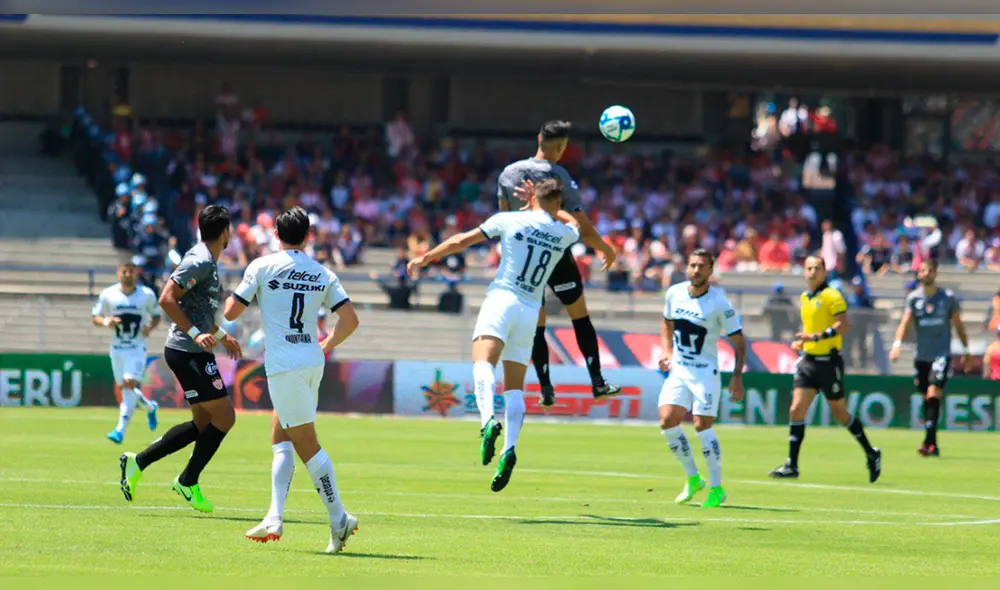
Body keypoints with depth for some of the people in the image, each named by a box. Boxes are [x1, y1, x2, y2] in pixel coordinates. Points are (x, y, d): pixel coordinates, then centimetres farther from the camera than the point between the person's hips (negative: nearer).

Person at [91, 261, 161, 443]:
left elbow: (156, 316, 11)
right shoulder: (108, 295, -1)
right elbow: (95, 317, 4)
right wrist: (105, 321, -18)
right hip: (117, 348, 3)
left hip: (137, 348, -3)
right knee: (124, 387, 9)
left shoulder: (147, 295, -2)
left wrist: (150, 327, -11)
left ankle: (120, 430, -20)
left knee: (130, 384, -17)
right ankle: (150, 407, 40)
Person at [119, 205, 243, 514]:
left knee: (204, 425, 11)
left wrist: (220, 335, 35)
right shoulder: (200, 262, -15)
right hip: (188, 352, -10)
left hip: (193, 352, 10)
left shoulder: (206, 262, 16)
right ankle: (188, 482, 4)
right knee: (224, 417, -6)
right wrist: (195, 334, -28)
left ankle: (137, 462, 13)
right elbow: (166, 299, -23)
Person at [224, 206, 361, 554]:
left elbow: (230, 312, -3)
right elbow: (350, 319, 5)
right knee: (279, 436, 16)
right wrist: (328, 346, 23)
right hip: (313, 361, 5)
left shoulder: (262, 267, -4)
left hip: (284, 365, -5)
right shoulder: (322, 274, 8)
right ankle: (274, 518, 9)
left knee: (307, 445, -4)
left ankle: (339, 520, -9)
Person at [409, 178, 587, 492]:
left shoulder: (509, 220, 4)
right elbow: (572, 222, 39)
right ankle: (510, 448, -11)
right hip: (530, 311, 4)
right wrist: (543, 205, 42)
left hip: (502, 298, -4)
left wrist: (425, 258, 17)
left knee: (483, 361, -23)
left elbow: (462, 241, 6)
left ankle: (489, 420, -50)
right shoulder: (564, 234, 12)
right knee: (514, 386, 8)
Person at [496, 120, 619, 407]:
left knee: (536, 326, 10)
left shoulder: (508, 173, -2)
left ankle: (546, 389, 6)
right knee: (580, 317, 12)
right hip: (557, 257, -3)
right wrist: (607, 250, 2)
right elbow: (582, 228, -13)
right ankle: (597, 382, 11)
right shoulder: (559, 177, -14)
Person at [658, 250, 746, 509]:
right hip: (678, 370, 5)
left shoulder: (719, 303, -14)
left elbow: (739, 341, -8)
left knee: (702, 426, -11)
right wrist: (667, 351, 6)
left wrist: (737, 376, -16)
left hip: (705, 373, -5)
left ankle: (716, 488, 1)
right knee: (667, 422, -6)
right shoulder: (674, 293, 1)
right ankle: (693, 478, 11)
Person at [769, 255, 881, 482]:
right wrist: (800, 342, 10)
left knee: (840, 413, 4)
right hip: (808, 361, 6)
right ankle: (792, 465, -4)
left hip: (829, 361, -6)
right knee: (796, 410, -5)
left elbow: (844, 324, -20)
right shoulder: (804, 298, 13)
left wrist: (816, 336, -26)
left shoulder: (831, 296, -10)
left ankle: (872, 454, 22)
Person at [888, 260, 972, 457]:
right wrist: (897, 344, -23)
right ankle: (933, 445, 15)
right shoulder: (913, 297, 4)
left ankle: (929, 442, -22)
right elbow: (905, 322, -7)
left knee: (933, 395, -18)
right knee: (927, 400, 6)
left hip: (942, 354, -3)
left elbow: (959, 326, 10)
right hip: (921, 357, 3)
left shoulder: (948, 298, 1)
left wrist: (966, 352, 12)